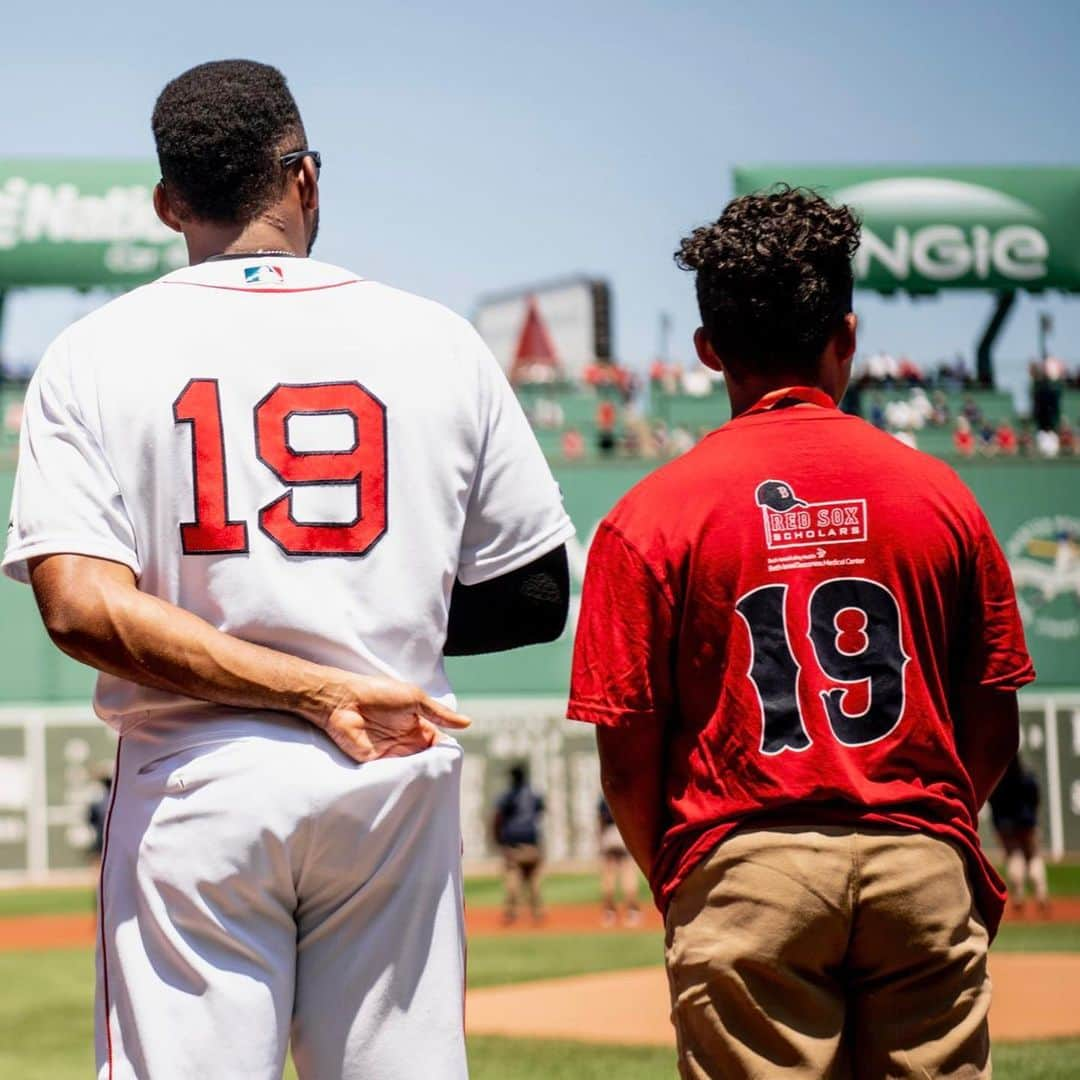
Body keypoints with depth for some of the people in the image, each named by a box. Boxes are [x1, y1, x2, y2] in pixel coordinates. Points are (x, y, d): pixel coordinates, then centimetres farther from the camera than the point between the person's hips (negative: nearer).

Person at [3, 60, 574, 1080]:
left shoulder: (94, 353, 1)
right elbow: (536, 598, 6)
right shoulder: (439, 341, 4)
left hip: (195, 783, -1)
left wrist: (320, 688, -13)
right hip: (395, 777, 1)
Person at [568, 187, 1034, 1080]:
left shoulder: (653, 514, -1)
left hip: (745, 872, -2)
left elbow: (627, 753, -2)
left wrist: (675, 882, 13)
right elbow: (994, 733, 8)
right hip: (924, 868, 2)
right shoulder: (939, 494, 6)